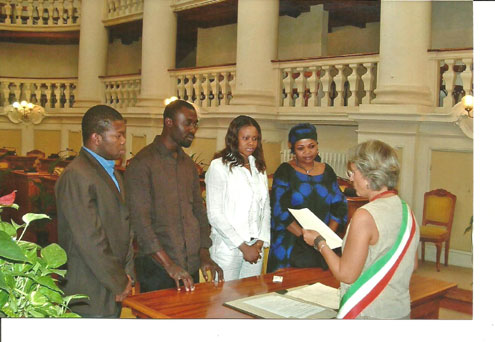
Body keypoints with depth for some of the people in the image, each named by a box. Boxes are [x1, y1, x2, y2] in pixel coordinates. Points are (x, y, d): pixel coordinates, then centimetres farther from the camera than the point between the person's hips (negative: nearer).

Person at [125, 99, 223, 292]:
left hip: (191, 266, 6)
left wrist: (204, 255, 3)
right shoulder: (142, 163, -10)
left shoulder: (189, 164, 13)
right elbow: (139, 219, -16)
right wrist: (169, 264, -22)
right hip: (157, 267, -6)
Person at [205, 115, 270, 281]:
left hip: (255, 248, 5)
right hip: (228, 248, -5)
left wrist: (260, 242, -1)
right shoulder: (219, 166, -7)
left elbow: (265, 208, 13)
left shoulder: (259, 168, 13)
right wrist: (243, 247, -10)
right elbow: (214, 215, -11)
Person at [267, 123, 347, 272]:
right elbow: (279, 210, -9)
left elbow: (340, 204, 10)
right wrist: (303, 235, -16)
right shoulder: (285, 171, -1)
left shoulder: (327, 171, 10)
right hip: (291, 246, -3)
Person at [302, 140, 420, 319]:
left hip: (368, 314, -8)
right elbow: (413, 264, 13)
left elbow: (346, 274, -17)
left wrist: (319, 242, -5)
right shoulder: (406, 210, 3)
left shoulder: (365, 216, -21)